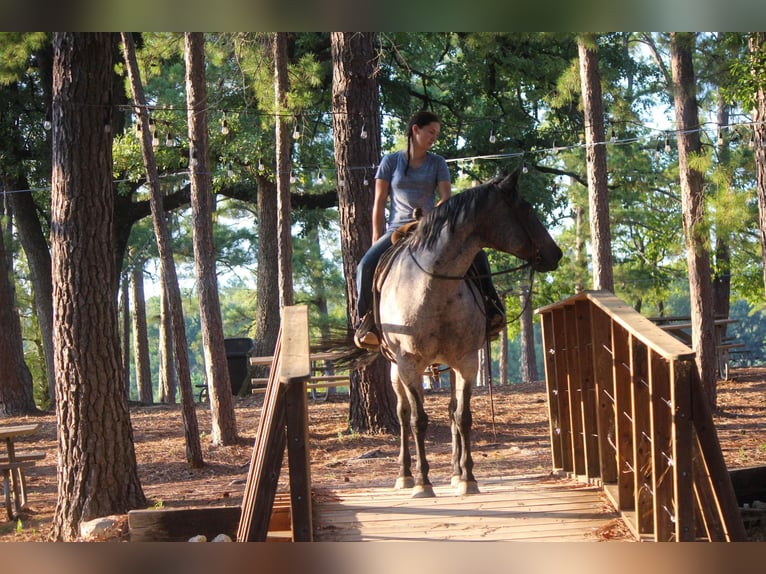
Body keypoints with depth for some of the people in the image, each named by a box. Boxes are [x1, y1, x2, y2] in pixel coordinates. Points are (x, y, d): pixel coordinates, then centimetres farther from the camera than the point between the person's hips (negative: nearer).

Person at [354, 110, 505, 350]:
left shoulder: (437, 163, 11)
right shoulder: (391, 161, 7)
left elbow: (446, 199, -1)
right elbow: (379, 204, 5)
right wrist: (377, 242, -1)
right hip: (397, 229, -2)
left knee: (476, 254, -20)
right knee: (367, 265, -28)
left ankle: (490, 305, -13)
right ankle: (365, 319, -17)